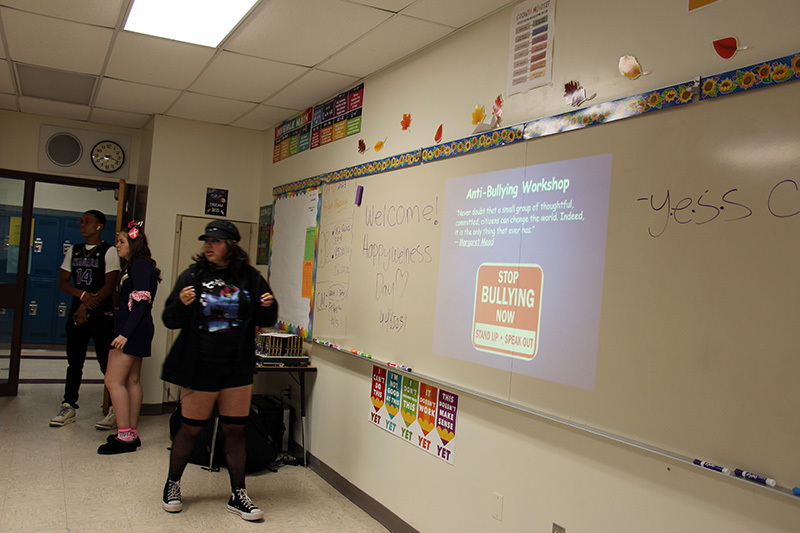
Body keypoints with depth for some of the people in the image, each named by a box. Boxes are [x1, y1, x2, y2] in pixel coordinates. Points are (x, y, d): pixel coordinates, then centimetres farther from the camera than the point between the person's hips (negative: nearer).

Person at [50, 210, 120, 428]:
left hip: (101, 315, -5)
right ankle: (69, 407, 17)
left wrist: (87, 306, -13)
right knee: (74, 362, 9)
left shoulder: (109, 251, -2)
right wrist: (83, 295, -8)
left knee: (107, 363, -5)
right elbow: (63, 282, 10)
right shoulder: (73, 251, 15)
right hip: (77, 313, 6)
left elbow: (110, 286, -8)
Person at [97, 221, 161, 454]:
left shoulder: (140, 265, -12)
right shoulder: (134, 266, 19)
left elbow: (141, 302, -20)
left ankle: (125, 437, -6)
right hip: (136, 331, 11)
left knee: (113, 381, -9)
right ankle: (131, 434, 18)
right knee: (131, 381, 12)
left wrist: (125, 333, -23)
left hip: (133, 330, -11)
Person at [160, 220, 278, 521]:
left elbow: (265, 321, 8)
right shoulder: (193, 276, -3)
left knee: (235, 431, 7)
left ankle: (237, 496, 19)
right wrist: (181, 304, -24)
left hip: (238, 370, 2)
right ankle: (172, 485, 32)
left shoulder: (250, 278, 1)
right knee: (190, 429, 9)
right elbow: (170, 321, -4)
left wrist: (269, 307, -13)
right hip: (199, 369, -1)